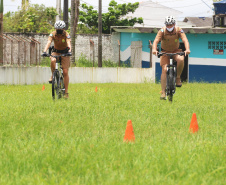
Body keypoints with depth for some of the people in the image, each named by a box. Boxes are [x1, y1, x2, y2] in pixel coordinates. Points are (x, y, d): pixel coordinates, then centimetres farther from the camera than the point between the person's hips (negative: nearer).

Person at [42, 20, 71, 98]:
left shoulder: (66, 35, -19)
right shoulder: (53, 34, -15)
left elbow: (68, 43, -34)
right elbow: (49, 42, -29)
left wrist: (69, 51, -54)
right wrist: (44, 51, -46)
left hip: (65, 53, -1)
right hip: (56, 52, 1)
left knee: (65, 72, -9)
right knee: (53, 60, -36)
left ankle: (66, 92, -4)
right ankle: (53, 76, -12)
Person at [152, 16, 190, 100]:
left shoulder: (179, 30, -18)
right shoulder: (162, 31, -20)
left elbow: (185, 40, -30)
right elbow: (156, 41, -32)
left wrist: (187, 49, -50)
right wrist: (154, 49, -52)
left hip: (176, 51, 0)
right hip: (165, 52, 0)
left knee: (181, 59, -33)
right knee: (164, 70, -18)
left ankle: (178, 77, -10)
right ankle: (163, 92, -16)